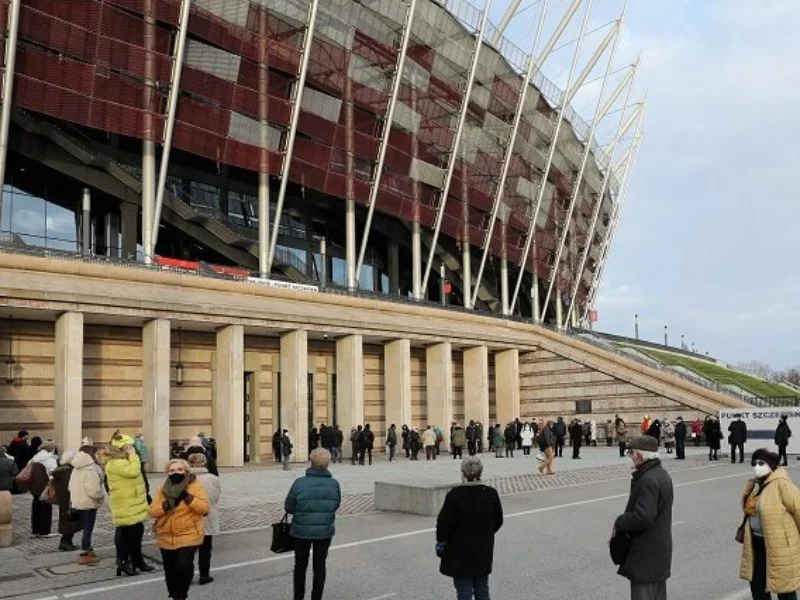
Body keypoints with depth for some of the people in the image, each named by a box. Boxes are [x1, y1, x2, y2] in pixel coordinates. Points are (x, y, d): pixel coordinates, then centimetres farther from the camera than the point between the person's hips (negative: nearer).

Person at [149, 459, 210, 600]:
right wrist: (166, 505, -17)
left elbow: (205, 508, -13)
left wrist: (187, 497, -22)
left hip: (188, 536, -4)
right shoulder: (162, 489, 7)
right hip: (167, 538, 4)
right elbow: (152, 511, 1)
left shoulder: (195, 486, -4)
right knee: (170, 571, 13)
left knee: (183, 566, -20)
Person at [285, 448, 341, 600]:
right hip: (325, 531, 1)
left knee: (301, 565, 18)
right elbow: (335, 506, 0)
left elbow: (289, 507, -10)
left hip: (302, 531, -1)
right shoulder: (334, 484, -11)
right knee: (320, 566, 15)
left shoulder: (300, 483, -18)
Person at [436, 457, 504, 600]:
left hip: (460, 552, -4)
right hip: (484, 551, 4)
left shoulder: (455, 494, -18)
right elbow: (498, 521, 8)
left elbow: (444, 523, -14)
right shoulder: (491, 493, -3)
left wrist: (441, 542, 3)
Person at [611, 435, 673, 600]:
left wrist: (619, 524, -14)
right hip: (660, 550, 10)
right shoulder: (662, 474, 9)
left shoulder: (647, 480, -23)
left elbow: (642, 517, -30)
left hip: (646, 554, -10)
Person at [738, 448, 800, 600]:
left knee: (784, 587, 6)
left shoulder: (781, 484, -20)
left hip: (780, 545, -8)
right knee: (757, 584, 16)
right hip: (757, 543, 8)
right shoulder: (753, 485, 6)